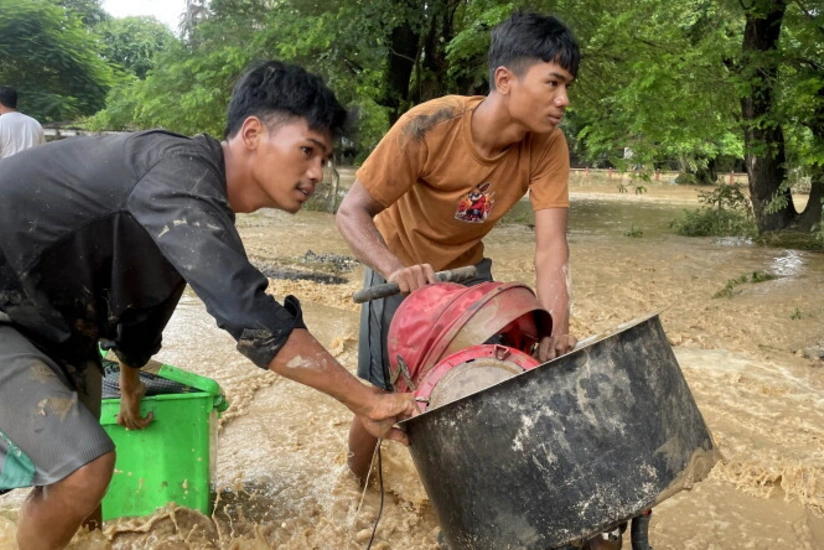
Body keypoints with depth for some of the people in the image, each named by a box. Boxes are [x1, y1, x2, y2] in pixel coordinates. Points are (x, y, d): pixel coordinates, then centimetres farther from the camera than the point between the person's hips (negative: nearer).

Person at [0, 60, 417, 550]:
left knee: (73, 459, 16)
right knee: (84, 466, -14)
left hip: (43, 315, 10)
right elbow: (250, 317, -37)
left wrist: (130, 386, 34)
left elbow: (141, 290, 19)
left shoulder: (201, 191, 4)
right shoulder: (180, 174, -28)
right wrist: (367, 401, -29)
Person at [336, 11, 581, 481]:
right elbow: (351, 213, -30)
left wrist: (556, 333, -43)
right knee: (383, 394, -2)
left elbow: (552, 247, -29)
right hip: (401, 270, -3)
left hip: (466, 266, 4)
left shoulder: (548, 146, -23)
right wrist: (397, 270, -48)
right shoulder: (430, 126, -34)